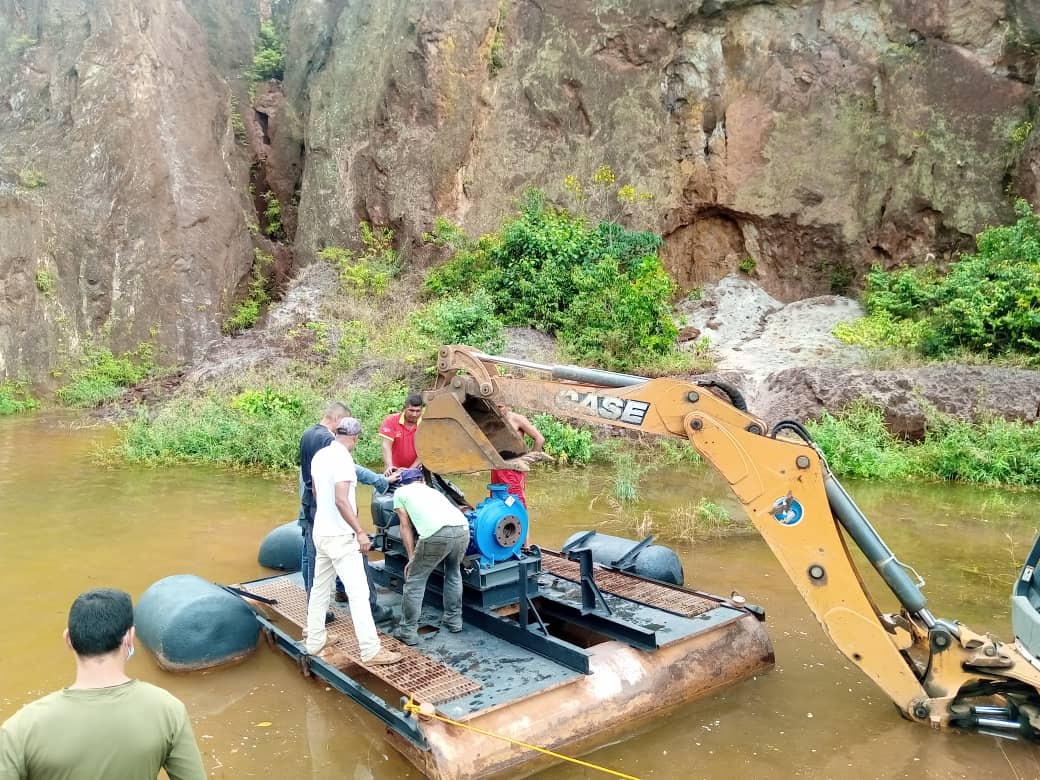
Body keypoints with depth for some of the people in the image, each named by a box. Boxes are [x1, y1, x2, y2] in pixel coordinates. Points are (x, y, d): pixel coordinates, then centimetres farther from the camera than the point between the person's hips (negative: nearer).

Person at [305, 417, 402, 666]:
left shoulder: (320, 455, 7)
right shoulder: (343, 459, -19)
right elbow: (341, 500, -27)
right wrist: (360, 532, -24)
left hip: (321, 532, 9)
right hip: (340, 537, -9)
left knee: (319, 588, 18)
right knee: (358, 592, -7)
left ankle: (314, 641, 27)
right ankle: (371, 651, -6)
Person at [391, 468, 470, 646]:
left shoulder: (400, 492, 26)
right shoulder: (433, 490, 39)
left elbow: (406, 527, 21)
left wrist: (411, 557, 21)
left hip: (437, 533, -5)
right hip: (463, 528, 5)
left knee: (415, 581, 11)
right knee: (453, 573, 31)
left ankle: (408, 631, 17)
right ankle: (454, 619, 37)